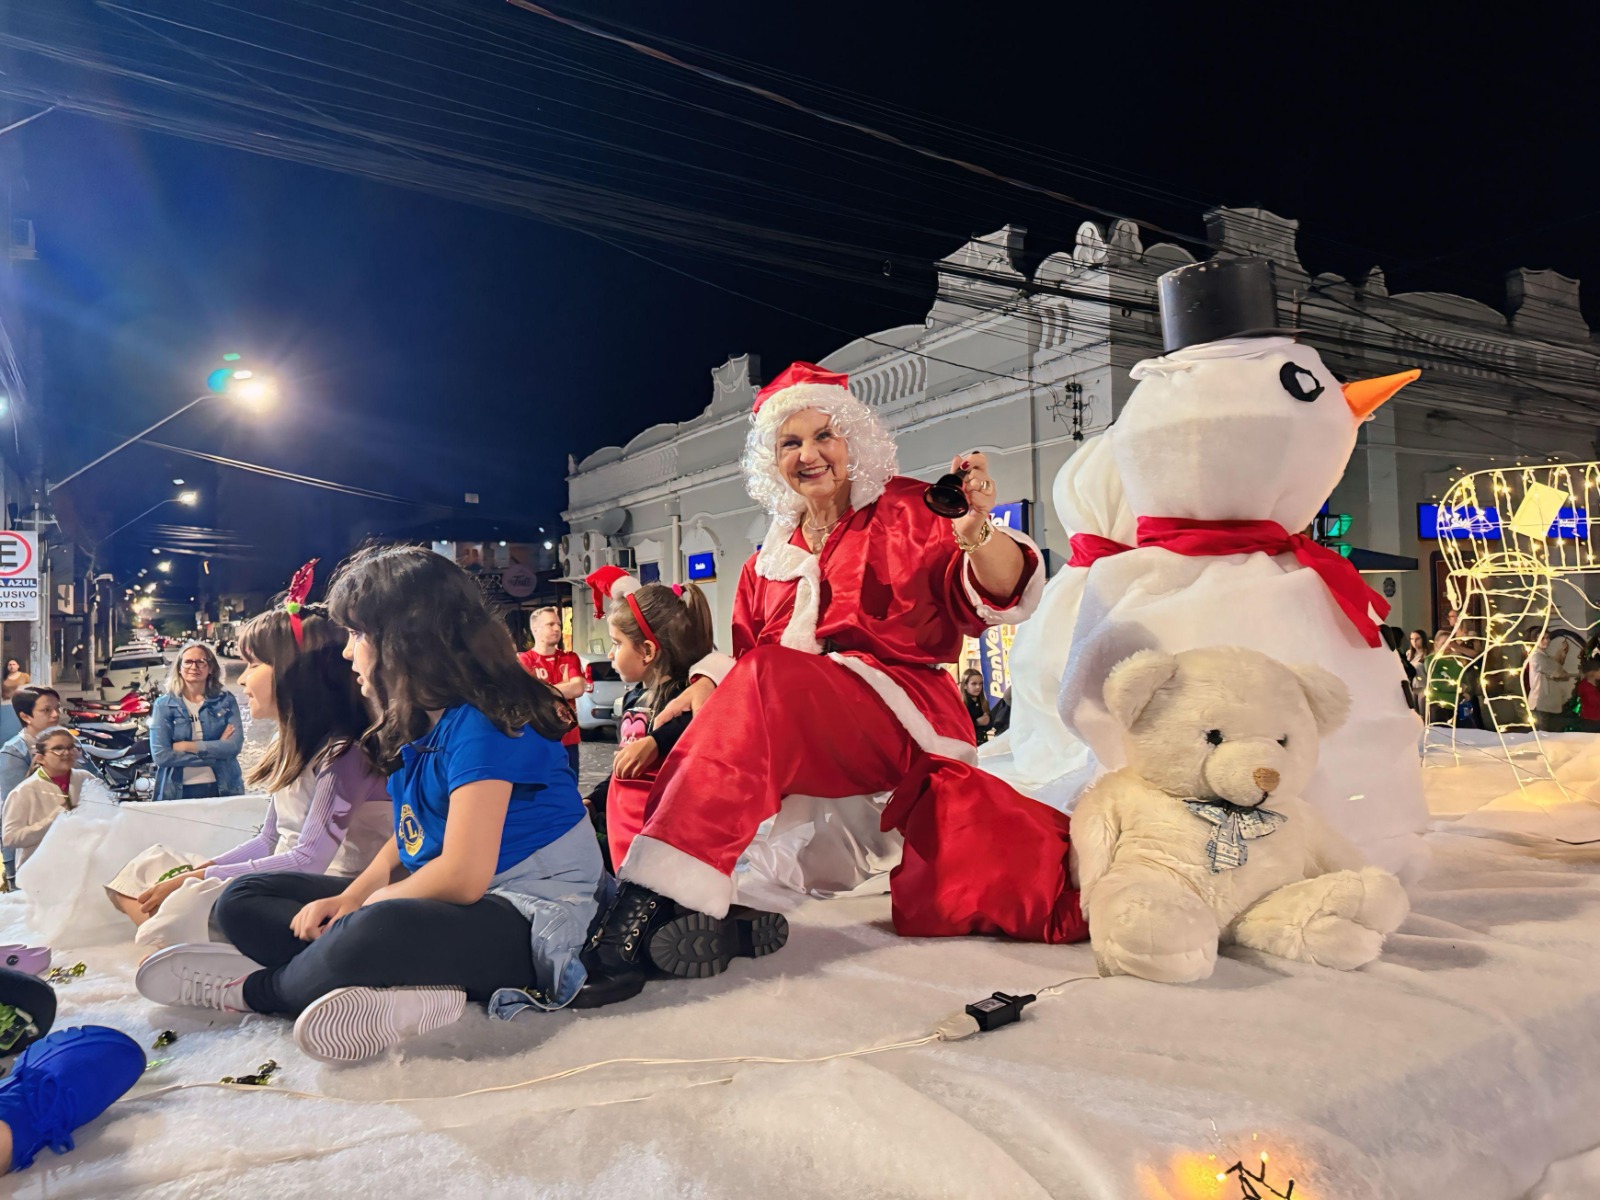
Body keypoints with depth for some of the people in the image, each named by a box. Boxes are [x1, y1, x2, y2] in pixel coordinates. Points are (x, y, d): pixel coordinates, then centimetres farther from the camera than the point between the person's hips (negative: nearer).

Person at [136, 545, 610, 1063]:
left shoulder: (481, 724, -19)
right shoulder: (421, 724, 9)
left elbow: (462, 876, -25)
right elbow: (409, 838, 16)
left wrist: (365, 903, -7)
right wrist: (348, 898, -3)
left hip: (529, 918, -10)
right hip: (438, 899, 10)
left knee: (378, 932, -42)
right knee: (242, 900, 7)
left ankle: (257, 989, -7)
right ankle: (398, 994, -18)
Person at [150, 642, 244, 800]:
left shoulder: (226, 700, 0)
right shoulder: (164, 704, 0)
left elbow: (235, 744, -12)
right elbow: (160, 755, -12)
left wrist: (186, 746, -15)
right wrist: (216, 750, -16)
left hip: (222, 789, 0)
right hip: (177, 792, 0)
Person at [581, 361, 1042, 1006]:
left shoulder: (908, 511, 8)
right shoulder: (773, 556, 23)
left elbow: (997, 597, -7)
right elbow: (741, 655, 17)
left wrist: (975, 532, -29)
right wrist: (706, 684, -6)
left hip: (903, 716, -5)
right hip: (786, 724, 6)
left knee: (772, 678, -34)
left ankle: (652, 901, -41)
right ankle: (720, 916, -32)